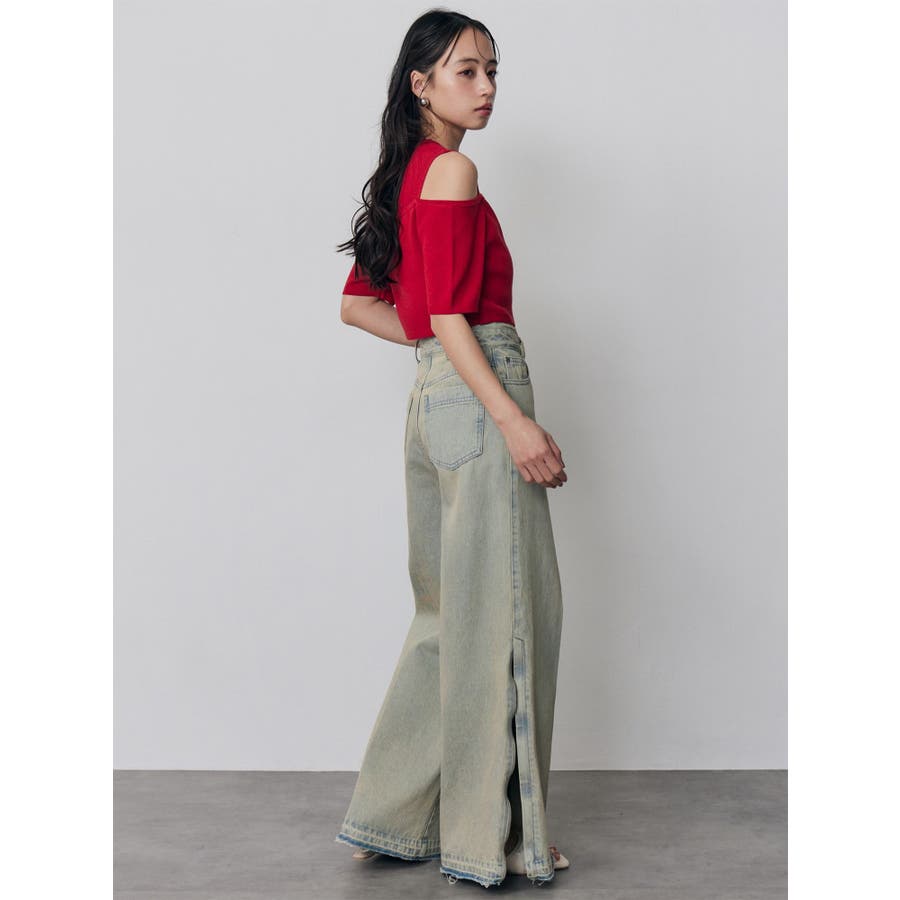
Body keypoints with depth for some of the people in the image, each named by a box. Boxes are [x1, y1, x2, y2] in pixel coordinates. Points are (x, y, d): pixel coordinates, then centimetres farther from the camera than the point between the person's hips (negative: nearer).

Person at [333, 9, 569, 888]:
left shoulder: (405, 177, 19)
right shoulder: (451, 170, -9)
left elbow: (357, 304, 21)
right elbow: (448, 314, -18)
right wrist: (514, 420, -21)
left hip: (433, 397, 10)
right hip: (478, 396, -10)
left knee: (451, 609, 15)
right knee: (501, 609, -2)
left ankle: (393, 816, 24)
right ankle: (490, 838, 10)